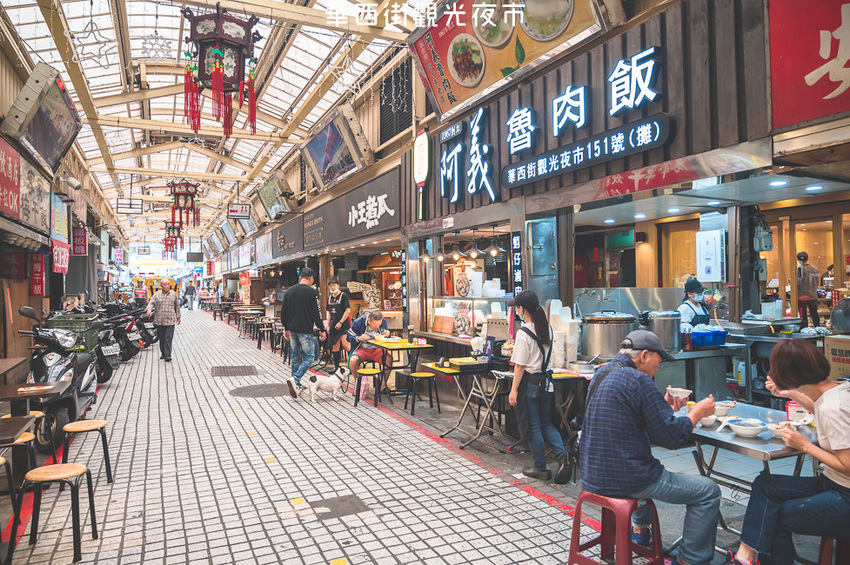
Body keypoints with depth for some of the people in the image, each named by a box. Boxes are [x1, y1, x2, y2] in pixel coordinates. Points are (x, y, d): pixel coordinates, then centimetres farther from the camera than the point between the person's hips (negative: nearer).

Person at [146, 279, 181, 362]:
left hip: (170, 321, -1)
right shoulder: (156, 294, 6)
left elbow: (177, 305, 16)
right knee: (161, 339, 10)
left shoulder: (173, 294, 9)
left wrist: (178, 316, 18)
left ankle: (167, 356, -6)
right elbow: (152, 303, -3)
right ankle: (163, 353, 24)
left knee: (168, 339, -7)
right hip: (159, 320, 1)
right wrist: (149, 309, -24)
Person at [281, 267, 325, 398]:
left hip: (292, 329, 6)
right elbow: (316, 313, -10)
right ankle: (295, 379, -21)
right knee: (308, 357, 0)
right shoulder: (310, 292, -9)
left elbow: (283, 312, 14)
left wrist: (286, 328, 22)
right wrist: (322, 329, -2)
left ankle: (296, 386, 18)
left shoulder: (289, 291, 10)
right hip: (305, 330, -6)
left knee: (295, 357, 15)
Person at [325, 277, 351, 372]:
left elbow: (348, 310, -13)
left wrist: (340, 322, -15)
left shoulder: (343, 296, -7)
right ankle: (336, 367, 15)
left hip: (343, 324, -6)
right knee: (334, 346, 7)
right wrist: (327, 325, 13)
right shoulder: (330, 297, 12)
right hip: (333, 324, 6)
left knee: (345, 344, -16)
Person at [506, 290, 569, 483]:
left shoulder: (524, 333, -18)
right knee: (546, 423, 18)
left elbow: (520, 366, -17)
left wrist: (514, 390, -12)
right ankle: (561, 455, 1)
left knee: (532, 426, 7)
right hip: (546, 380, 7)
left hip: (530, 383, -7)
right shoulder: (547, 328, 4)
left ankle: (540, 468, 18)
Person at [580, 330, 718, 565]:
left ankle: (640, 530, 49)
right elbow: (673, 437, -15)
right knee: (709, 491, 6)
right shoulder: (639, 380, -18)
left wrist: (665, 407, 19)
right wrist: (697, 412, 1)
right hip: (625, 479, -9)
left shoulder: (601, 374, 8)